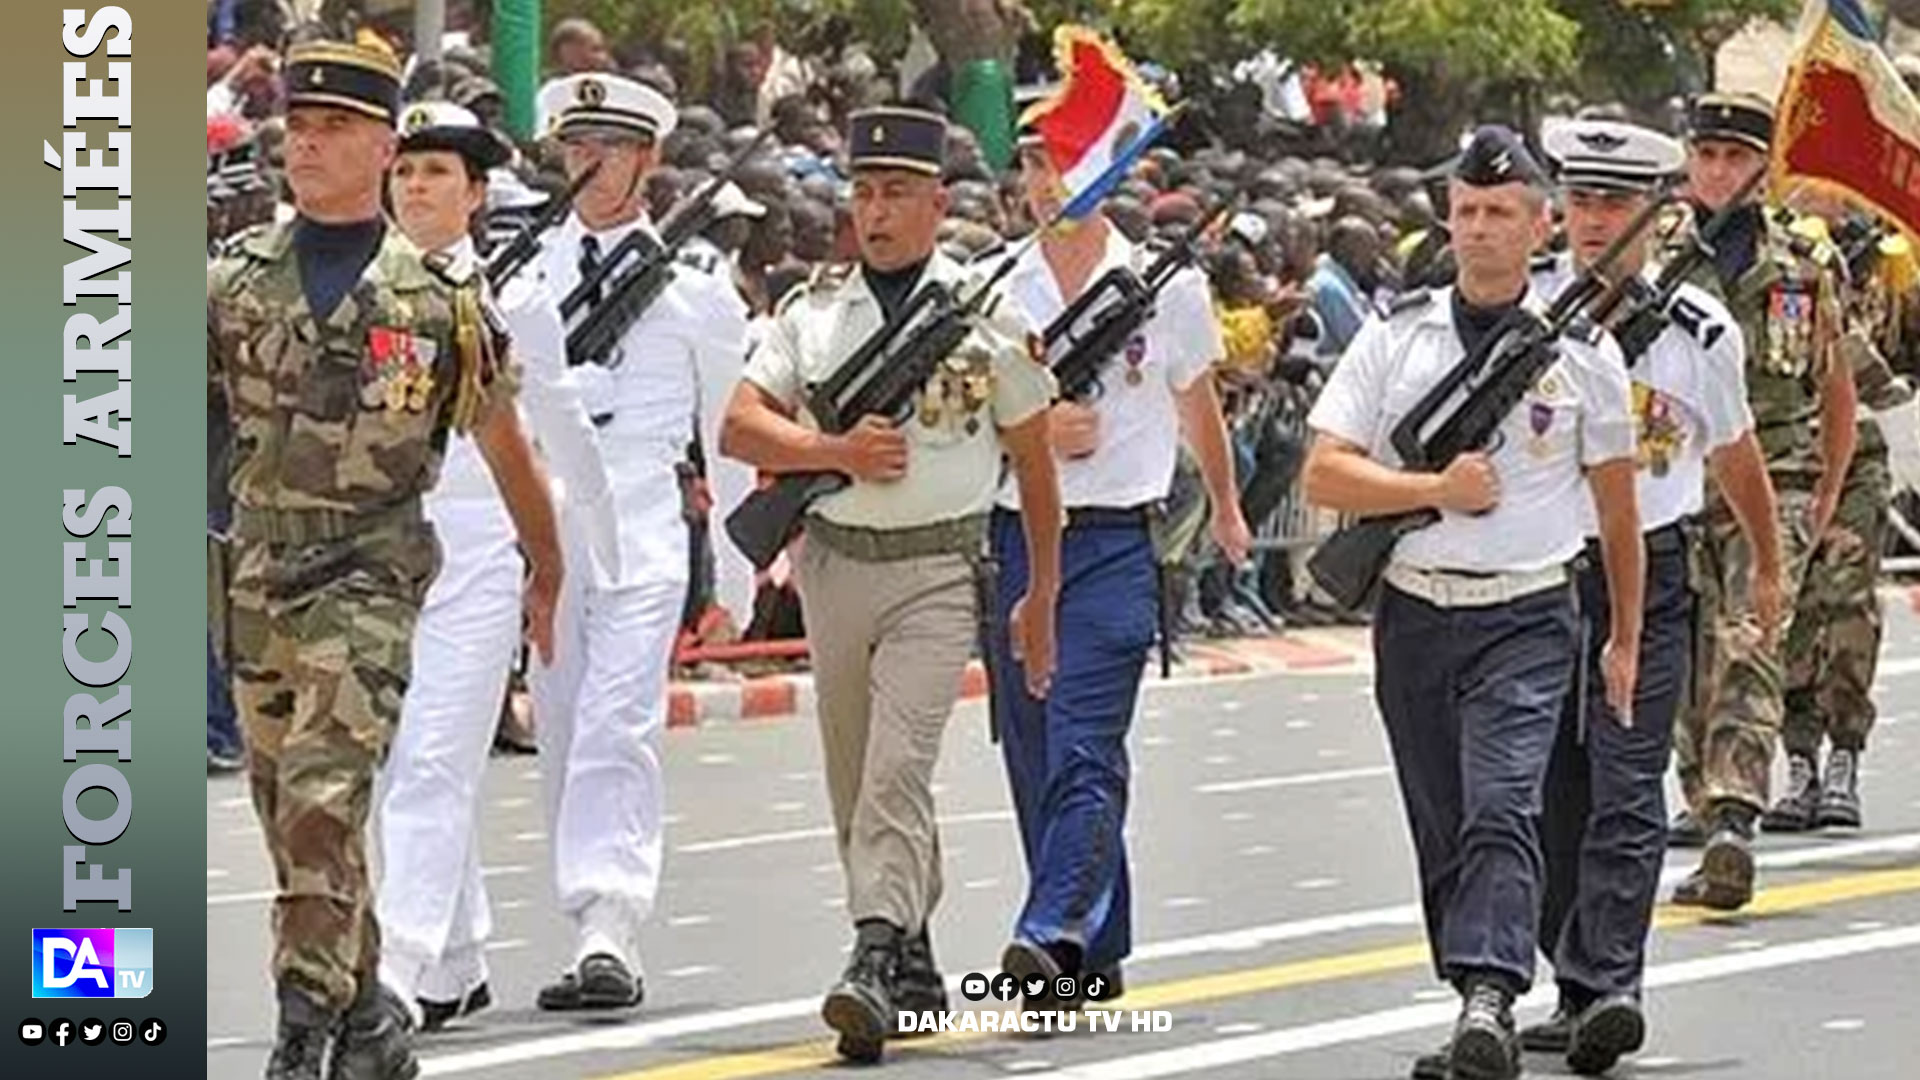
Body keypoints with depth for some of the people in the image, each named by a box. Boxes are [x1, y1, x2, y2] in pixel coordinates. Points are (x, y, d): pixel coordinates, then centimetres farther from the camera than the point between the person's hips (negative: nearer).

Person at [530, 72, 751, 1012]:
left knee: (617, 730, -15)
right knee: (562, 735, 6)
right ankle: (594, 932, 12)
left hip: (642, 530, -3)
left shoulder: (692, 281, 5)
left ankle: (611, 934, -22)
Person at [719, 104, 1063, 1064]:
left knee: (897, 770, -18)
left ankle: (873, 967, -24)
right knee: (853, 781, 12)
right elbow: (739, 426, 1)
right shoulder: (813, 310, 6)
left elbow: (1033, 463, 8)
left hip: (938, 569, -4)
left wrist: (1042, 596, 11)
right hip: (833, 563, 4)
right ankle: (912, 957, 27)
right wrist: (836, 452, -16)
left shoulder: (985, 316, 0)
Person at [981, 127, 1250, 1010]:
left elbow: (1197, 406, 19)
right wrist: (1033, 429, -8)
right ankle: (1095, 954, 18)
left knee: (1086, 751, -16)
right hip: (1014, 534, 4)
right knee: (1035, 760, 7)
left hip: (1114, 544, -3)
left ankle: (1052, 935, -28)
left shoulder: (1165, 286, 3)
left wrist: (1226, 508, 31)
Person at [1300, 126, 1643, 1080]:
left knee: (1502, 812, -19)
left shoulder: (1582, 348, 3)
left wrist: (1626, 637, 10)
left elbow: (1615, 505, 9)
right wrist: (1438, 489, -13)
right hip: (1415, 612, 3)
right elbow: (1324, 474, 0)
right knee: (1440, 832, 9)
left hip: (1527, 617, -3)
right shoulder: (1394, 337, 5)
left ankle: (1489, 998, -31)